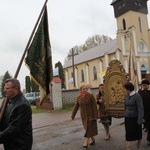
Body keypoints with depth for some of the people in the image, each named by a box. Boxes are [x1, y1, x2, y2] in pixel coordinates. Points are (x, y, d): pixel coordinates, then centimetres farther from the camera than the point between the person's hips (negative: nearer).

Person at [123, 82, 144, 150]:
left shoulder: (137, 96, -17)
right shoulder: (126, 96, 1)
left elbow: (140, 108, -17)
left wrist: (140, 119, -18)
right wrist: (125, 115, 13)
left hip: (135, 118, -4)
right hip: (128, 118, 4)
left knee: (138, 133, 16)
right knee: (128, 134, 4)